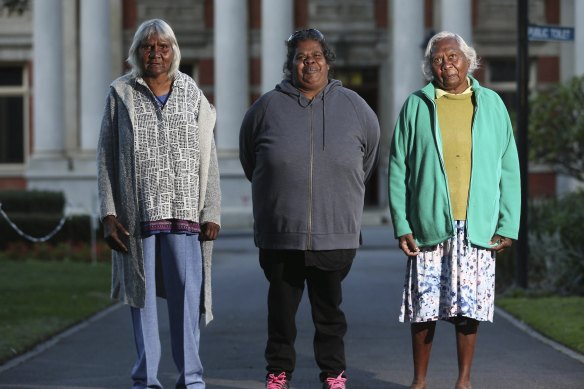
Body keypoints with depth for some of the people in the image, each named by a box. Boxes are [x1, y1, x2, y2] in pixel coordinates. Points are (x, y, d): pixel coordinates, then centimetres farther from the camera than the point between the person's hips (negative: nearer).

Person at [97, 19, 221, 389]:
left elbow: (208, 160, 8)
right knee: (142, 293, 3)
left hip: (184, 212, 0)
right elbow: (106, 157, 5)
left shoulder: (192, 95, 9)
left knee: (187, 291, -6)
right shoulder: (121, 94, 6)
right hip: (136, 214, 0)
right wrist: (109, 214, -4)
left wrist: (212, 214, 0)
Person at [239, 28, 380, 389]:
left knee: (330, 310, 8)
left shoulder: (353, 107, 3)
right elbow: (249, 155, 17)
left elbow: (370, 151, 19)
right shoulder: (269, 106, 1)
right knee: (281, 309, 7)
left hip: (335, 234, 0)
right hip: (280, 234, 0)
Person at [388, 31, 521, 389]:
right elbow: (398, 169, 4)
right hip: (428, 226, -1)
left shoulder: (491, 104, 7)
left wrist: (508, 225, 0)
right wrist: (402, 225, -3)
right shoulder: (416, 106, 5)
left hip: (477, 227, 1)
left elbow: (509, 169, 7)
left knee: (470, 307, 2)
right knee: (425, 308, 3)